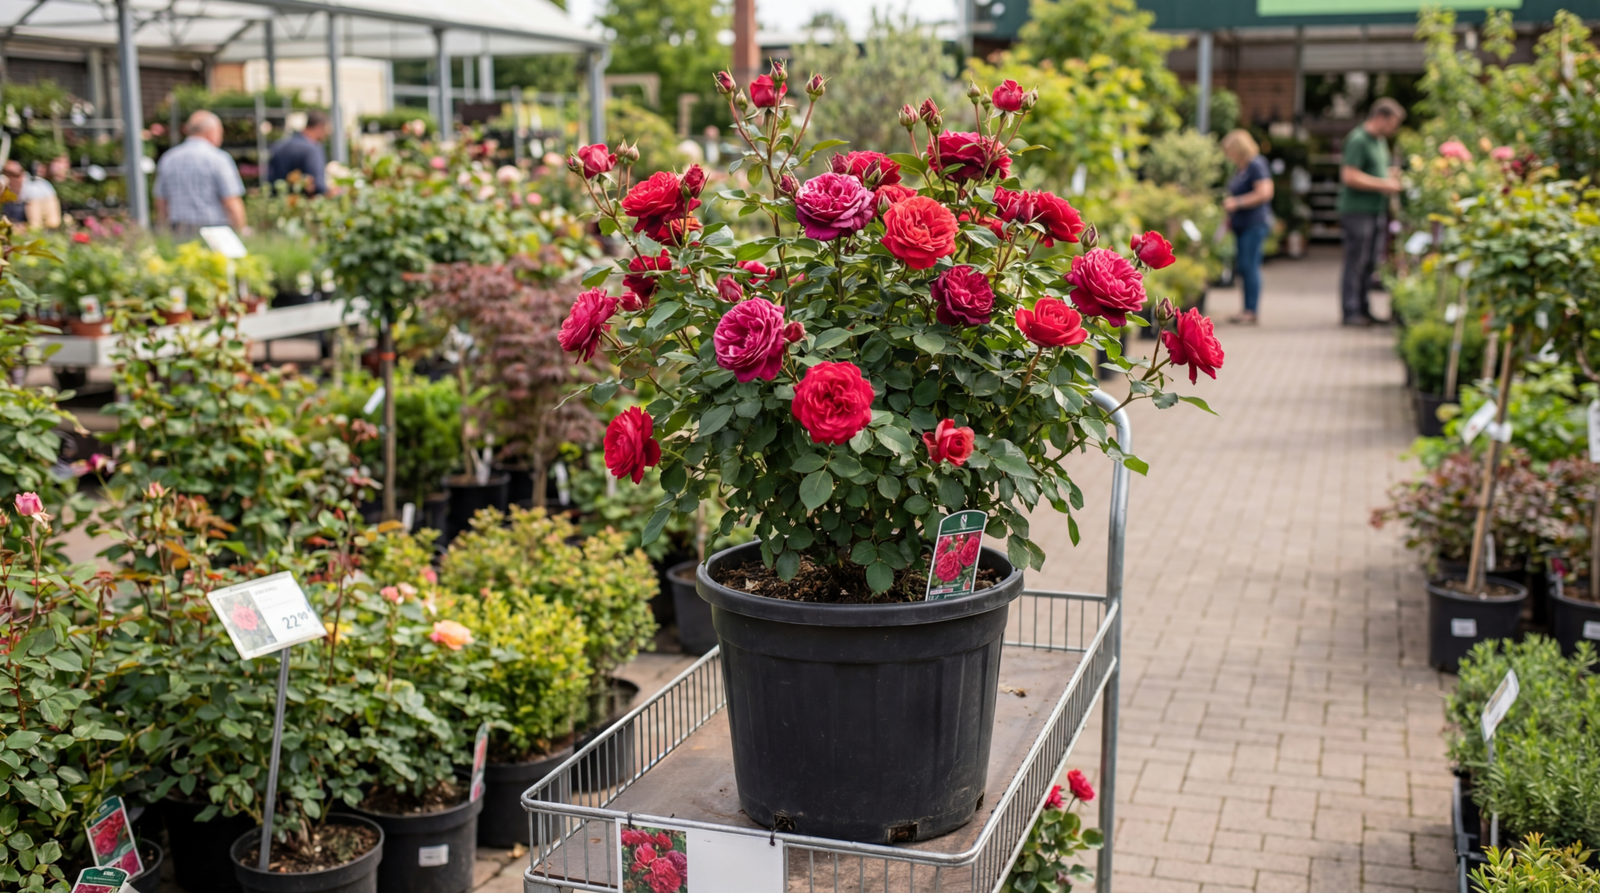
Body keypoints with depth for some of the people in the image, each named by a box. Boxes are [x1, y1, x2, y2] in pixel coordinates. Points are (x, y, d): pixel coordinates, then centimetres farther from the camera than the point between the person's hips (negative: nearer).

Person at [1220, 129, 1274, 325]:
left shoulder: (1256, 165, -11)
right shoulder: (1242, 169, 17)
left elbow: (1263, 193, -18)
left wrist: (1236, 203, -17)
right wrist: (1231, 216, 17)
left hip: (1255, 224, -9)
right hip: (1242, 225, 9)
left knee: (1249, 266, -10)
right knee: (1243, 267, 7)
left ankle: (1251, 311, -9)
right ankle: (1249, 310, 10)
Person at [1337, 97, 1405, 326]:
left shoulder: (1379, 141, 19)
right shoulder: (1358, 140, -13)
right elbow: (1349, 176, -21)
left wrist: (1391, 176, 10)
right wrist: (1383, 184, -15)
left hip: (1374, 211, 10)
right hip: (1357, 211, -10)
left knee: (1368, 263, 12)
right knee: (1356, 262, -7)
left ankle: (1363, 310, 18)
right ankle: (1351, 311, -3)